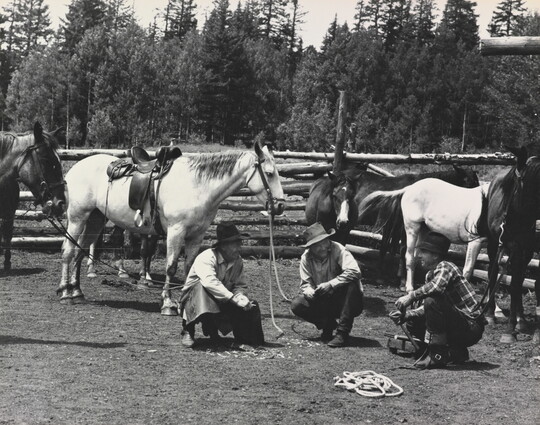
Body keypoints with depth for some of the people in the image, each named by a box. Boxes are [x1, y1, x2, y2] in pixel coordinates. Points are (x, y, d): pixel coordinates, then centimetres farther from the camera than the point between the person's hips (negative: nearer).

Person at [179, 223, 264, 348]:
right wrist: (234, 298, -46)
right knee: (201, 286, -37)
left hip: (221, 304, 6)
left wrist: (241, 296, -25)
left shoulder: (237, 261, -2)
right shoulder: (206, 258, -24)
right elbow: (210, 282, -41)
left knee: (251, 307, -13)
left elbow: (241, 285, 0)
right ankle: (188, 331, -24)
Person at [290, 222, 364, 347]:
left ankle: (343, 333, -28)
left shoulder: (337, 249, -19)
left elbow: (354, 271, -33)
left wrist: (331, 284, -36)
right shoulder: (306, 257, -6)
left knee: (352, 283, -35)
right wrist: (309, 291, -27)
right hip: (324, 302, 3)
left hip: (345, 301, -3)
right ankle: (328, 324, 5)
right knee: (296, 305, -18)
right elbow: (305, 283, -3)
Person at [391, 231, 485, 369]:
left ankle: (438, 354, -17)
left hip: (472, 328, -9)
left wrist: (411, 296, -30)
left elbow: (438, 286, -38)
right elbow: (426, 308, 10)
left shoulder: (445, 267, -14)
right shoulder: (430, 275, 11)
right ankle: (456, 352, 10)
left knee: (433, 300, -27)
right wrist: (405, 314, -5)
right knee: (413, 322, 7)